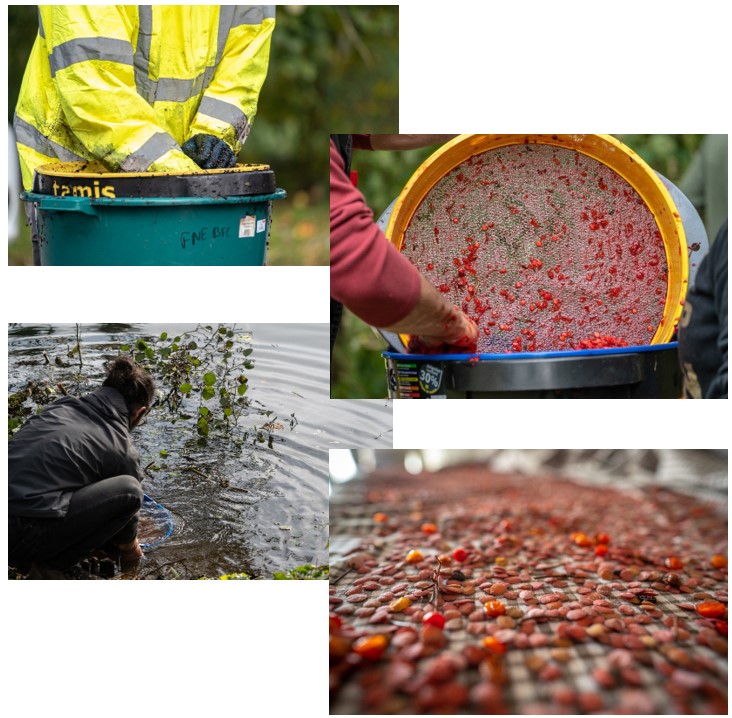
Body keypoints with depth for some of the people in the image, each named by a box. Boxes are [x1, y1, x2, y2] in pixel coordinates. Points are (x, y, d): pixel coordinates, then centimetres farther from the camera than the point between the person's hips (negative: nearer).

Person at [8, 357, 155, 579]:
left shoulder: (61, 405, 19)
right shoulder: (123, 451, 1)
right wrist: (131, 550, 43)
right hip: (21, 534, -8)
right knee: (129, 492, -5)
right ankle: (54, 565, 3)